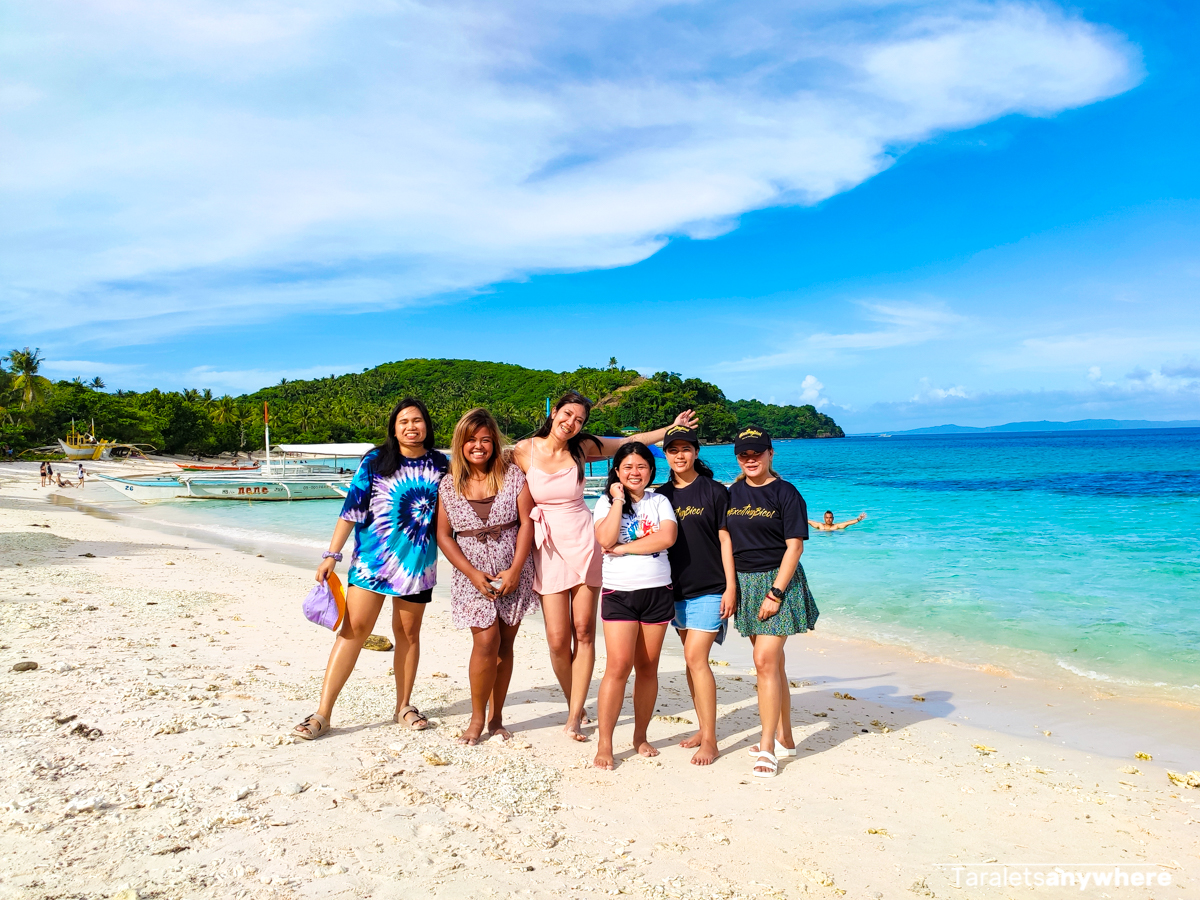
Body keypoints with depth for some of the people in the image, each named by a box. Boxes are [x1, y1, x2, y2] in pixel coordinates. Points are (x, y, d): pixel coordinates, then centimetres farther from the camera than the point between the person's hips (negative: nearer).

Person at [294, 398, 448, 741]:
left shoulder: (441, 465, 3)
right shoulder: (376, 462, -3)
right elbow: (351, 508, -6)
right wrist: (331, 555, -10)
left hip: (418, 562, 2)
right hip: (372, 557, -2)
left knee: (408, 631, 9)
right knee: (354, 628, -6)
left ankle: (403, 707, 23)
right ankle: (323, 713, -2)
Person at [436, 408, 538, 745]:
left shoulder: (513, 476, -1)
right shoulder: (449, 485, 1)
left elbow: (527, 523, -3)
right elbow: (443, 535, 1)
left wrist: (515, 570, -12)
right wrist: (472, 573, -10)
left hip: (513, 574, 1)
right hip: (472, 575, -1)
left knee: (504, 645, 5)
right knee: (486, 642, -11)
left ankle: (497, 717, 19)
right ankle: (477, 718, 7)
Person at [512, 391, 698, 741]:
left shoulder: (582, 449, 1)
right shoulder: (523, 451, -4)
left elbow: (630, 442, 11)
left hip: (584, 545, 1)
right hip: (548, 551, -1)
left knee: (583, 633, 1)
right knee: (558, 641, -2)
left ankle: (575, 716, 10)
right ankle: (574, 708, 22)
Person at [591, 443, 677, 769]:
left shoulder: (660, 501, 7)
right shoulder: (606, 502, 4)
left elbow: (667, 538, -11)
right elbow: (605, 539, -14)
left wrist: (624, 547, -12)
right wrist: (618, 501, -10)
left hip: (657, 592, 2)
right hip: (618, 592, -2)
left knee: (648, 667, 8)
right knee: (619, 666, -11)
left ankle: (641, 735, 22)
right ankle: (604, 742, -2)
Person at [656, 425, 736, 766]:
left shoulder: (714, 491, -4)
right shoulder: (661, 495, 9)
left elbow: (725, 540, -5)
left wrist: (730, 587, -10)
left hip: (710, 588, -5)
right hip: (677, 588, 5)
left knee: (696, 658, -11)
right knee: (692, 660, 11)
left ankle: (710, 741, -3)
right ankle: (703, 728, 23)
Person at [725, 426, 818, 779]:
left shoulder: (785, 493, -7)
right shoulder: (734, 493, 9)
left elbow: (794, 545, -11)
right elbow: (728, 540, 12)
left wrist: (775, 592, -17)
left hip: (778, 581, -6)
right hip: (745, 583, 6)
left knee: (765, 661, -12)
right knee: (772, 663, 14)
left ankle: (767, 748, -5)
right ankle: (784, 738, 26)